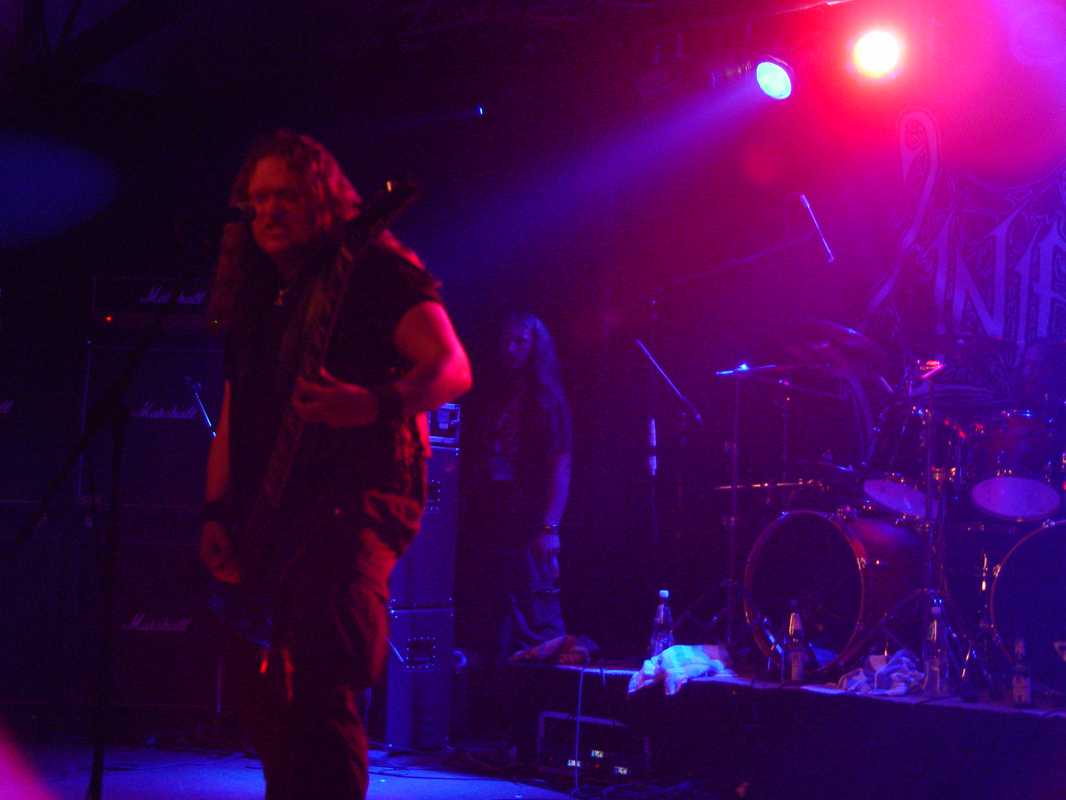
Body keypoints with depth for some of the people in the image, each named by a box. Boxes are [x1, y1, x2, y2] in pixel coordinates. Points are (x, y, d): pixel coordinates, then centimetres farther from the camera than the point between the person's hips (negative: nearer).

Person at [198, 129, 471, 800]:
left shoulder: (372, 275, -1)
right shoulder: (256, 298, 20)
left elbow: (452, 367, -12)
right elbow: (234, 420, 22)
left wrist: (374, 405, -31)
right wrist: (217, 514, 9)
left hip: (356, 493, -8)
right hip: (267, 517, 8)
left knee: (319, 681, -27)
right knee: (269, 716, 9)